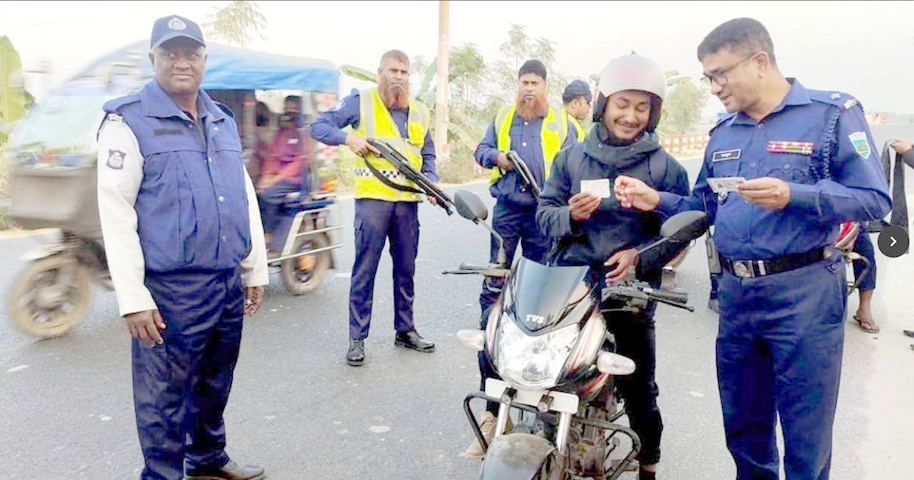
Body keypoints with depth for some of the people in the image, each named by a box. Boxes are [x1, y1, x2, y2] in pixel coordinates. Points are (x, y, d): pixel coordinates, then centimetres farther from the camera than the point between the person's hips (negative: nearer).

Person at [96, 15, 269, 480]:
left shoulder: (223, 122, 14)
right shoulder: (129, 122, -6)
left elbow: (246, 198, 18)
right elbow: (115, 211, -11)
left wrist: (255, 270, 15)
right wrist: (133, 298, -15)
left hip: (229, 285, 6)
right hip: (170, 292, -6)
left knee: (215, 386, 20)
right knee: (164, 397, 5)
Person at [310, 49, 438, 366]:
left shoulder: (420, 113, 17)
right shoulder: (361, 102, 3)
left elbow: (427, 156, 22)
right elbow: (319, 126, 1)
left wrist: (432, 184, 4)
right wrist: (348, 138, -17)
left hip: (407, 201, 5)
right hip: (372, 198, -4)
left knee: (406, 269, 12)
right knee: (364, 271, -3)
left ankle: (405, 330, 25)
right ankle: (357, 338, 6)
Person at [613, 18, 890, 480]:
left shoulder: (832, 113, -5)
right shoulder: (723, 134, 13)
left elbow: (875, 199, -11)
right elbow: (704, 207, 18)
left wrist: (792, 196, -24)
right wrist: (656, 200, 2)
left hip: (803, 293, -5)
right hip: (736, 292, 6)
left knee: (805, 437, 5)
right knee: (742, 426, 18)